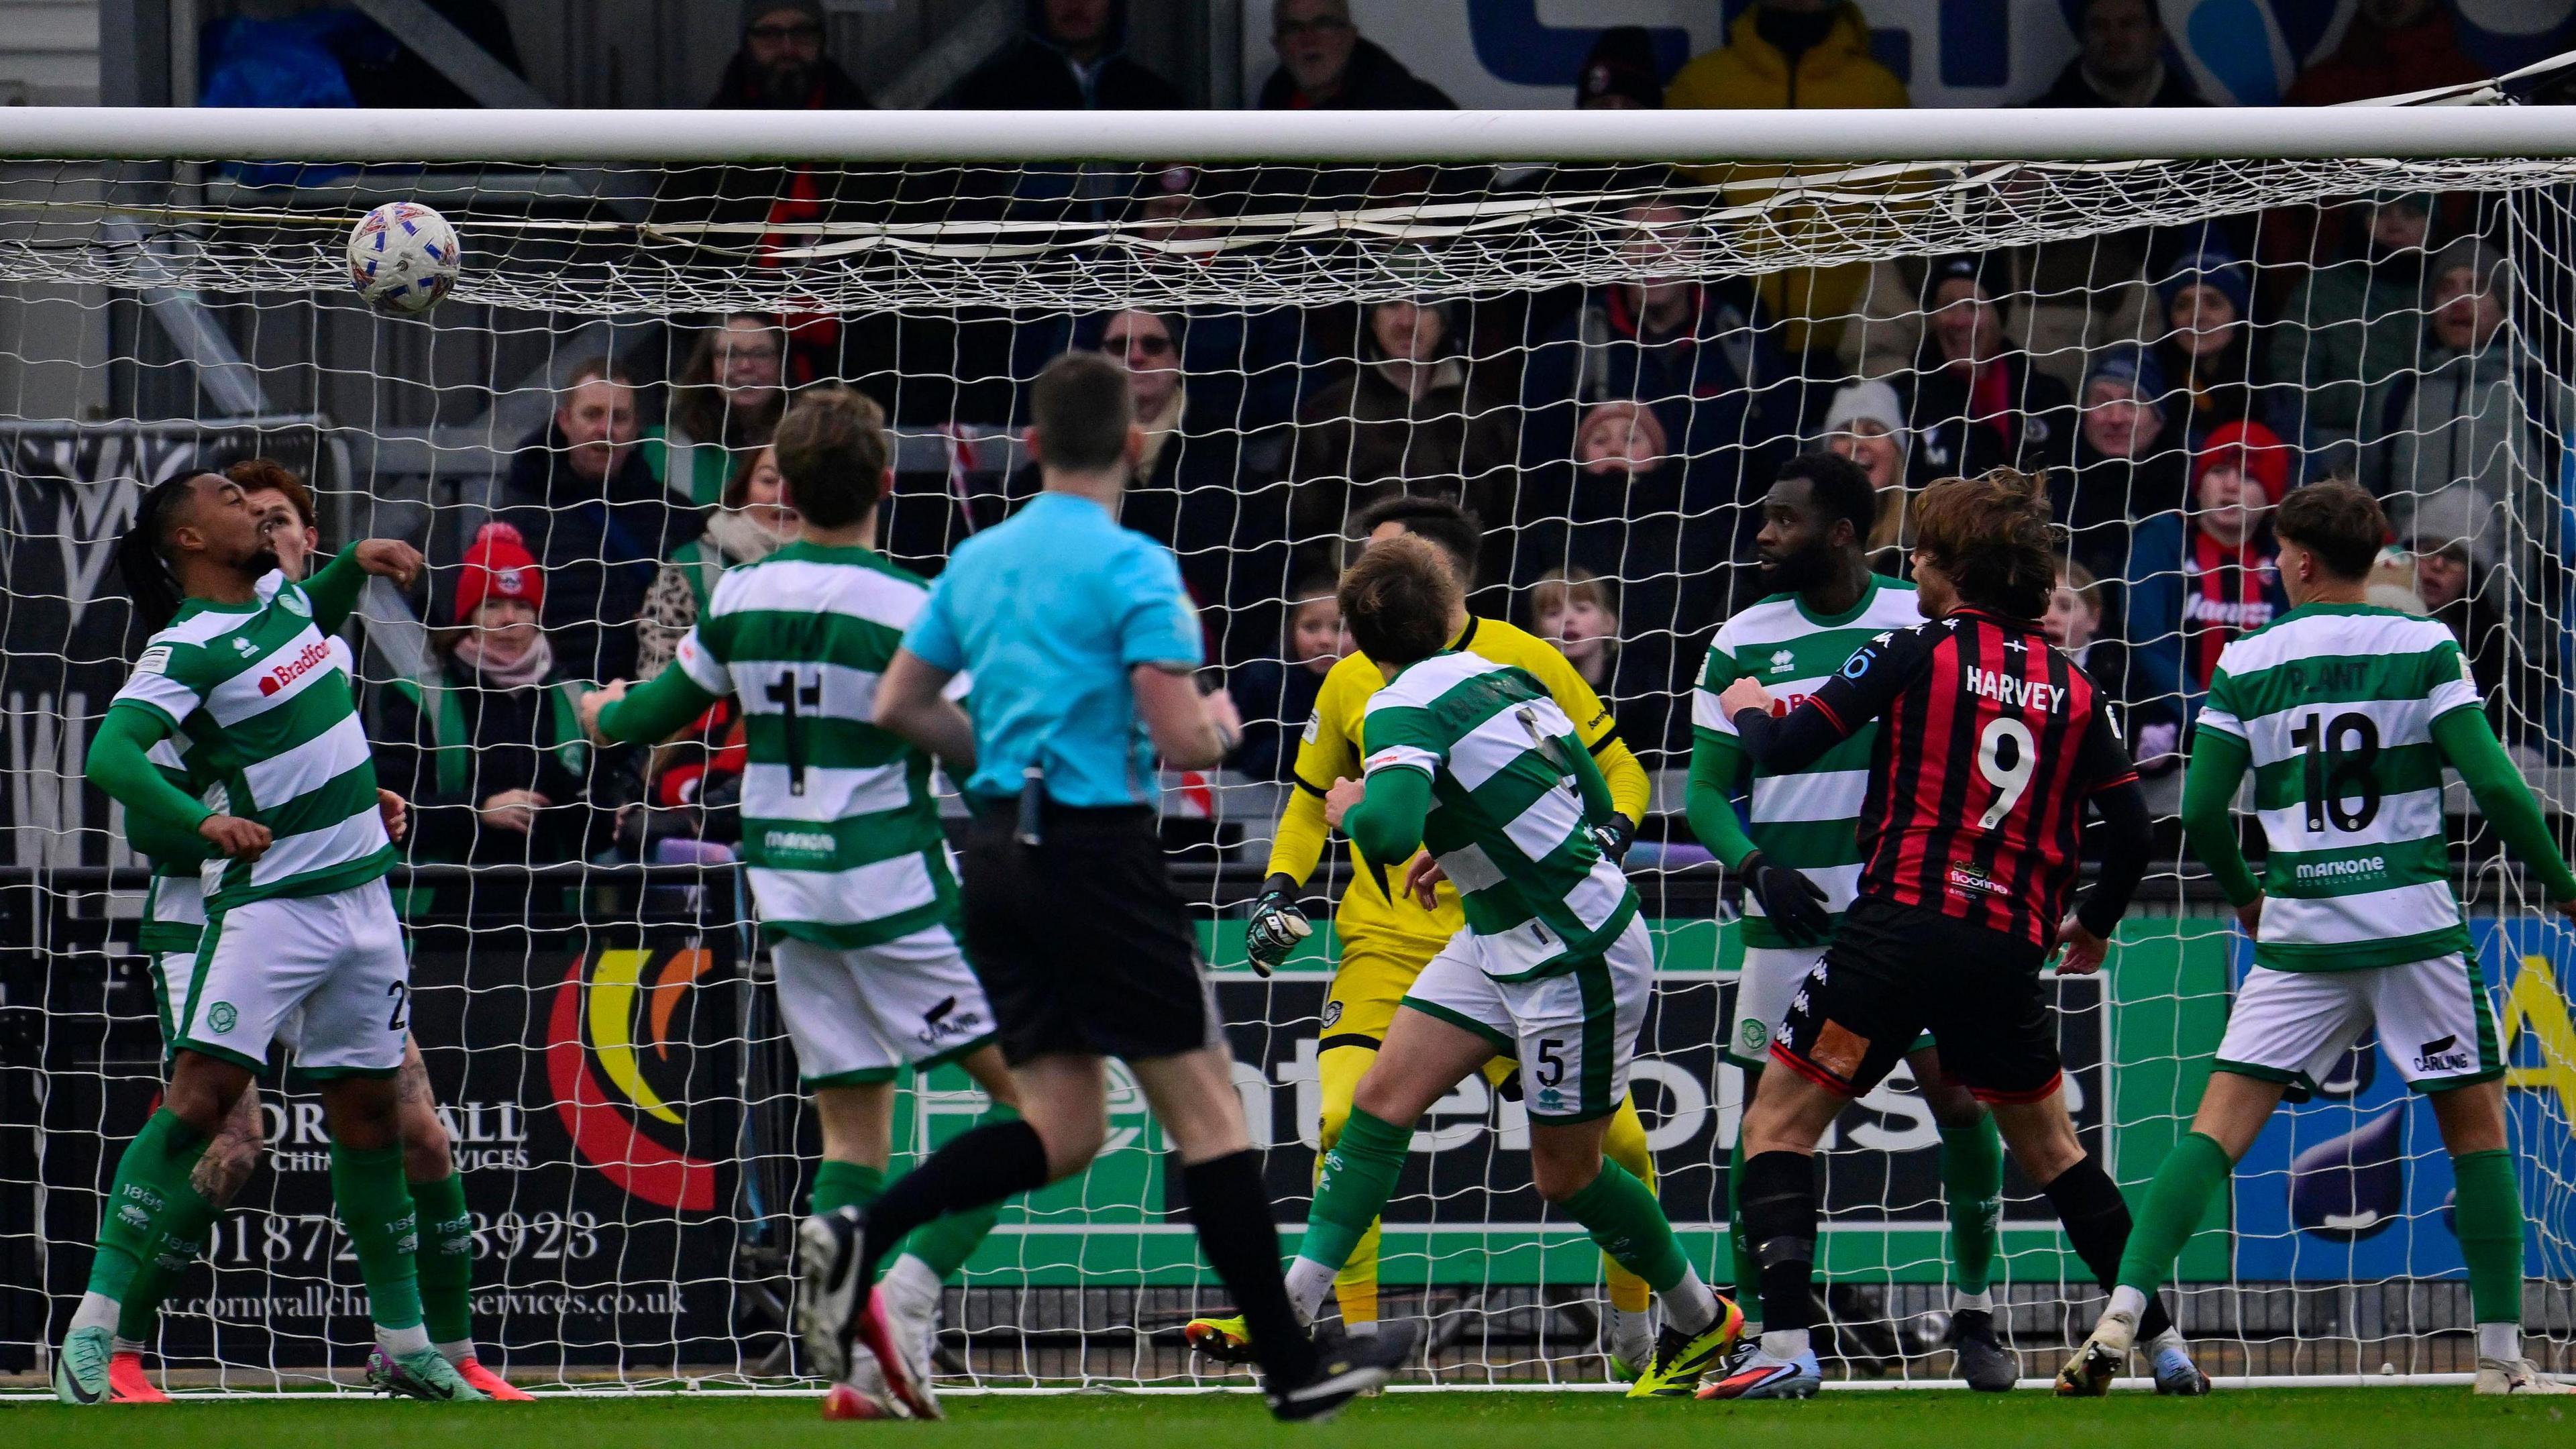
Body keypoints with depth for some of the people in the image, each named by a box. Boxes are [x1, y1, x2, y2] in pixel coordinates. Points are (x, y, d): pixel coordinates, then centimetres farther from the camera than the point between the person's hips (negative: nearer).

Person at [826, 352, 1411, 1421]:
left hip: (998, 851, 7)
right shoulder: (1131, 568, -11)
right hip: (1096, 850, -7)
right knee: (1205, 1106, 1)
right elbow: (1181, 739, -17)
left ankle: (865, 1234, -12)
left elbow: (900, 707, 16)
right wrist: (1221, 727, 5)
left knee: (1061, 1129, 9)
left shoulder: (977, 562, 10)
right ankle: (1291, 1365, 3)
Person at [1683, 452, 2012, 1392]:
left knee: (1961, 1102, -7)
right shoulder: (1744, 641, 3)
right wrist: (1756, 866, -14)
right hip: (1790, 921, 1)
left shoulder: (1926, 626, -2)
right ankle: (1751, 1322, 9)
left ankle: (1974, 1314, 9)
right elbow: (1707, 790, 4)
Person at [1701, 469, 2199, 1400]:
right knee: (2047, 1143, 22)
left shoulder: (1917, 653, -1)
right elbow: (2132, 827, 11)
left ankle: (1785, 1345, -12)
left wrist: (1748, 712, 20)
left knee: (1778, 1124, 3)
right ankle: (2163, 1341, 21)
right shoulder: (2070, 688, 11)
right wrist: (2094, 923, 29)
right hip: (2010, 947, 5)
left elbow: (1783, 751, -3)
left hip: (1902, 926, -5)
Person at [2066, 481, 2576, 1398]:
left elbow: (2201, 813, 4)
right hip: (2414, 920, -1)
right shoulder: (2424, 649, -1)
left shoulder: (2247, 662, 4)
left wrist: (2243, 896, 23)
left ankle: (2121, 1315, -13)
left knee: (2223, 1122, 1)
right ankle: (2500, 1352, 8)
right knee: (2475, 1117, 11)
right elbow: (2495, 787, -7)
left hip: (2299, 930, 1)